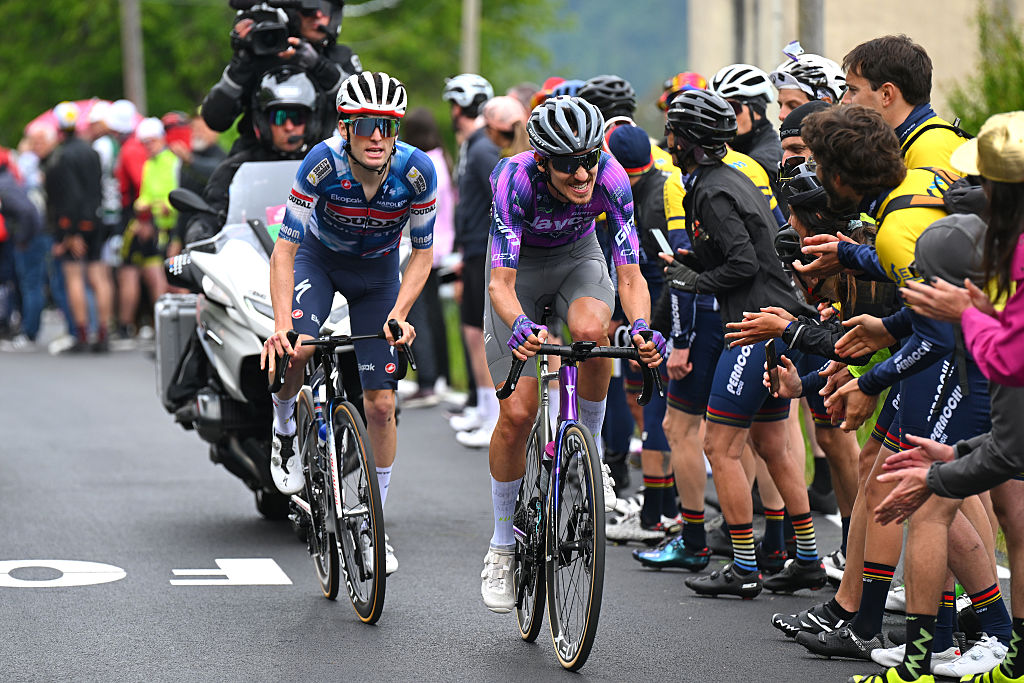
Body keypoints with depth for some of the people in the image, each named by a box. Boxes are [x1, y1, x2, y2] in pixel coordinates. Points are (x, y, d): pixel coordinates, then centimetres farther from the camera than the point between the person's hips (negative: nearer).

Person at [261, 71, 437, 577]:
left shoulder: (417, 171, -28)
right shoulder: (323, 163, -32)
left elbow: (422, 252, -15)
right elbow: (285, 247, -29)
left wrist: (399, 314, -29)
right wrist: (281, 323, -40)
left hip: (377, 270, 1)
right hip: (319, 257, -1)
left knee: (380, 403, -3)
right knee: (296, 350, -32)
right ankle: (284, 426, 3)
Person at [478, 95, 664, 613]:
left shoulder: (611, 179, -30)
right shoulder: (515, 179, -35)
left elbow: (630, 277, -28)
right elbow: (501, 283, -37)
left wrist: (641, 327, -49)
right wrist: (519, 326, -58)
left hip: (578, 258, 1)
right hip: (520, 267, -1)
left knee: (590, 329, -35)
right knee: (517, 413, -9)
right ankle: (503, 545, 10)